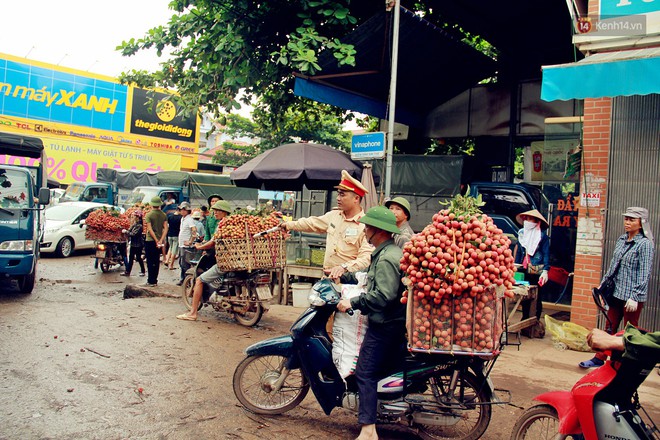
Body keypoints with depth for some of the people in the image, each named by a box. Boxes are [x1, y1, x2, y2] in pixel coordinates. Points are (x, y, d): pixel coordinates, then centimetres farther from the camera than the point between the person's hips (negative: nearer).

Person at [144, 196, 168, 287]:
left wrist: (156, 241, -15)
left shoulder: (149, 215, -9)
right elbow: (166, 228, -6)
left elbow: (150, 229, -16)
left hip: (150, 241, -4)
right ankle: (155, 280, 16)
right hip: (159, 241, 4)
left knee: (150, 262, 1)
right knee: (157, 261, 11)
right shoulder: (163, 215, 3)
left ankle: (151, 281, 1)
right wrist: (161, 240, -10)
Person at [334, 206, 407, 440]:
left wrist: (353, 303, -23)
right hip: (393, 322, 11)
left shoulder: (387, 258, -20)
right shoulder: (386, 252, 14)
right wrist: (344, 276, 20)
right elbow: (372, 279, 24)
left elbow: (383, 295, -29)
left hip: (384, 325, -11)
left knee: (365, 373, -9)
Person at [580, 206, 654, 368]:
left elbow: (644, 274, -15)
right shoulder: (621, 240, 8)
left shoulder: (645, 244, -12)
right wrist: (602, 284, 15)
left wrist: (634, 297, -19)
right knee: (609, 328, 14)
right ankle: (600, 358, 23)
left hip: (632, 296, -7)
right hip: (616, 293, 7)